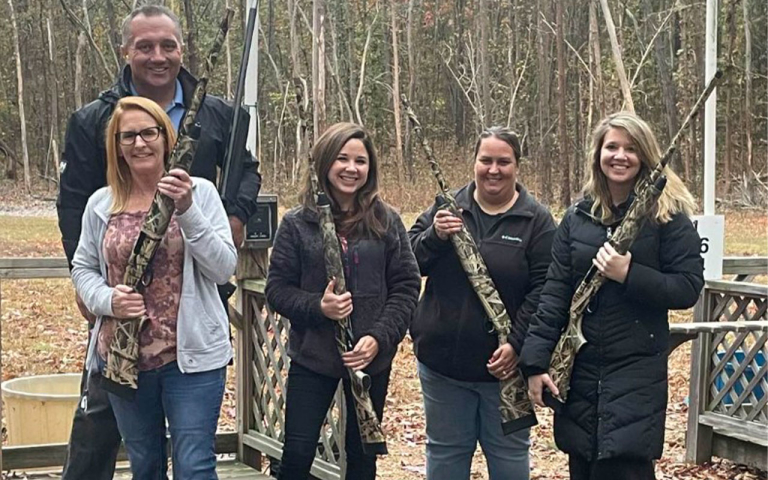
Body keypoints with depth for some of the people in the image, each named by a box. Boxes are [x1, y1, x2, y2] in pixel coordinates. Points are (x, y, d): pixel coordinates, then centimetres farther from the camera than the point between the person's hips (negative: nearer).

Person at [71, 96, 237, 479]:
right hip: (123, 357, 3)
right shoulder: (101, 204, 4)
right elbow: (83, 268, 11)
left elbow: (224, 268, -10)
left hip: (192, 355, -3)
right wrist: (107, 299, -10)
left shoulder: (199, 192, -4)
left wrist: (187, 211, -22)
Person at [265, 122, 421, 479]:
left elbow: (406, 287, 0)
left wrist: (380, 337, -13)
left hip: (371, 359, 2)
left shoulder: (386, 221, 2)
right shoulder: (298, 223, -2)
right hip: (311, 358, -1)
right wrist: (318, 307, -20)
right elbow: (277, 289, -1)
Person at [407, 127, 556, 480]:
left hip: (505, 365, -2)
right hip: (443, 360, 2)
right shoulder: (447, 208, 4)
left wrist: (517, 345, -19)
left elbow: (542, 290, -10)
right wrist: (434, 236, -18)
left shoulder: (536, 221, -4)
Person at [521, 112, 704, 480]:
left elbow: (689, 288, -8)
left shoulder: (667, 214, -3)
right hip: (578, 367, 4)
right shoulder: (577, 217, 7)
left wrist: (629, 275, -19)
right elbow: (554, 293, 4)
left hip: (638, 370, -4)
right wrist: (536, 361, -3)